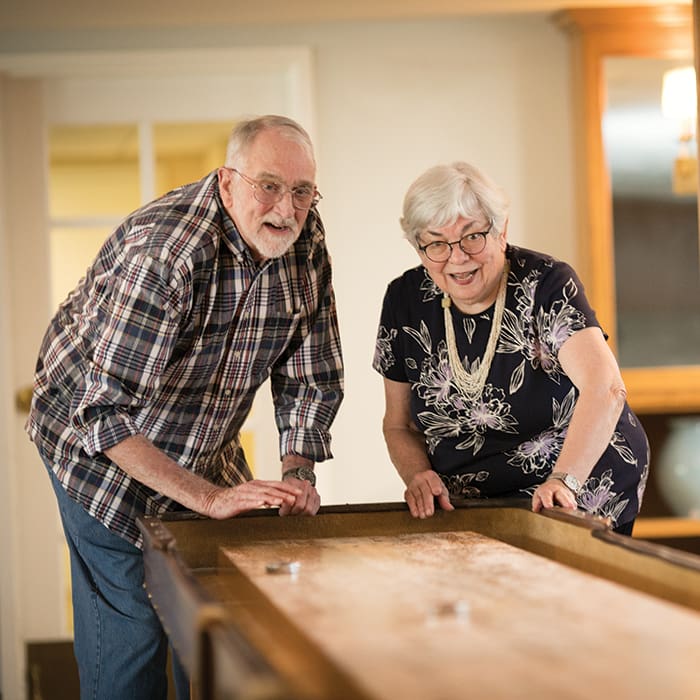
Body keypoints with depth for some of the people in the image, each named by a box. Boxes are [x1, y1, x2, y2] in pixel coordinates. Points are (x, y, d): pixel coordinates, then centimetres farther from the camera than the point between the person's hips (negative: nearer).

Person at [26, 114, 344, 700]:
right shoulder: (162, 249, -33)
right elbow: (105, 412, -36)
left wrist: (298, 471, -15)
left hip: (208, 452, 6)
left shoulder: (305, 240, -11)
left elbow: (311, 375, -1)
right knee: (131, 631, -7)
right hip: (100, 446, -6)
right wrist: (210, 497, -38)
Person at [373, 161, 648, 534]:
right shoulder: (405, 300, -1)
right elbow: (399, 424, 10)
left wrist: (563, 480, -43)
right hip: (470, 511, 4)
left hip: (582, 500, -3)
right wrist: (417, 475, -11)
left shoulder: (545, 284, -14)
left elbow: (605, 388, -29)